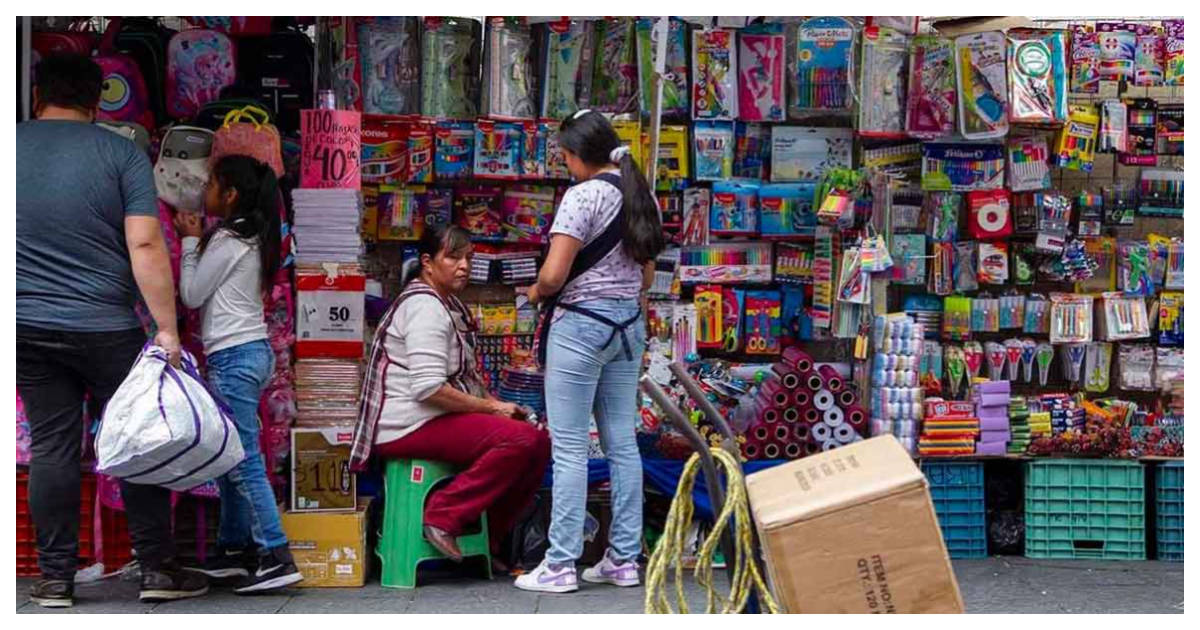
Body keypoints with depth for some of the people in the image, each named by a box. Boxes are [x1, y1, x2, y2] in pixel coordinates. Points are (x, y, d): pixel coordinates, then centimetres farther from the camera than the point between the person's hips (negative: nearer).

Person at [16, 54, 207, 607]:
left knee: (51, 446, 7)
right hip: (106, 328, -2)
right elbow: (145, 245, -13)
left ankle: (55, 579, 10)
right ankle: (157, 570, 10)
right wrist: (167, 328, -11)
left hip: (28, 328, 3)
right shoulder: (122, 153, -6)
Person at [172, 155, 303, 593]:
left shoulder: (226, 240, -13)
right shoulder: (252, 238, 15)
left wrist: (190, 241, 2)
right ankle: (234, 549, 20)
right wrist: (197, 239, 14)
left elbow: (192, 294, -6)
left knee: (243, 460, -10)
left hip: (233, 356, -10)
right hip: (251, 352, 10)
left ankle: (276, 557, -12)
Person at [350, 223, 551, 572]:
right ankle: (443, 517, -21)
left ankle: (489, 539, 7)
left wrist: (495, 403, 8)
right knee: (520, 439, -26)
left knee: (539, 442, 4)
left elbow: (464, 380, 26)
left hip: (437, 419, 11)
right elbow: (427, 389, -23)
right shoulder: (424, 306, -13)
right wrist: (490, 408, -16)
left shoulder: (448, 305, 21)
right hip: (410, 425, -11)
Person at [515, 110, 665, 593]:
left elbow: (553, 274, -18)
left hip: (580, 324, -8)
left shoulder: (583, 195, -13)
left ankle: (561, 565, -2)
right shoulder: (641, 196, 11)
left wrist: (536, 292, 2)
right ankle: (624, 559, 14)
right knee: (622, 443, 10)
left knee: (570, 447, -4)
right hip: (629, 324, 8)